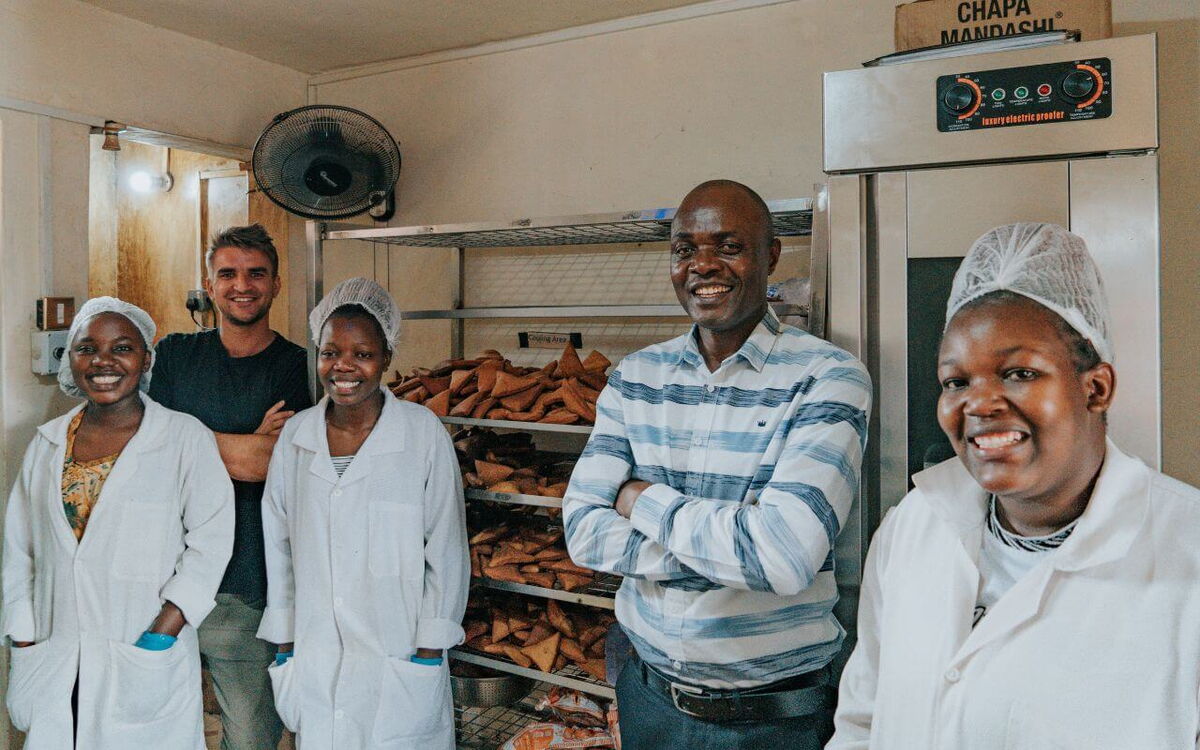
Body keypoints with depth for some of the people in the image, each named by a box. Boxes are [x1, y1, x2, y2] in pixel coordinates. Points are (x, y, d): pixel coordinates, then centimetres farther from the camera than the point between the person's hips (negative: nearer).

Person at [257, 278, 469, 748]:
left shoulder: (423, 432, -11)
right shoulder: (296, 434, 0)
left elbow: (446, 547, -7)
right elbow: (279, 545, 8)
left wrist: (430, 651, -7)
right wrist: (284, 643, 9)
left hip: (399, 658, -3)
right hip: (314, 661, 3)